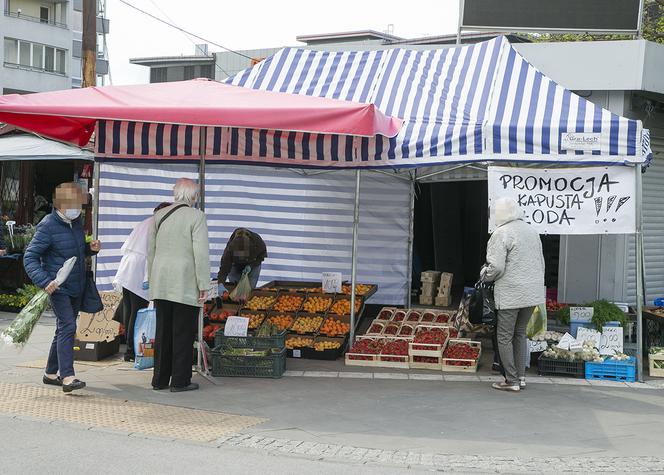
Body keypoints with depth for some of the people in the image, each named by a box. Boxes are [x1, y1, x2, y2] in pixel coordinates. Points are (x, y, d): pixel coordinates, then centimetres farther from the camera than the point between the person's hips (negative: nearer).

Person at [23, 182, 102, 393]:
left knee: (64, 329, 14)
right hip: (58, 287, -8)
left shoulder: (76, 221, 10)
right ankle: (67, 377, -22)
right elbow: (30, 257, -14)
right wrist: (44, 281, -28)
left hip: (77, 287, 8)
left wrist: (90, 248, 2)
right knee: (67, 327, -18)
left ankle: (51, 373, 27)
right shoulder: (48, 226, -13)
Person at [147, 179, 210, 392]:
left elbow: (151, 250, 14)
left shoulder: (159, 215, 9)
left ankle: (160, 379, 17)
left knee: (162, 332, 12)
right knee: (183, 333, 1)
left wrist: (152, 279, 21)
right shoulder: (196, 216, -9)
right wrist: (204, 285, -10)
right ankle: (180, 381, 4)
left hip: (161, 284, 6)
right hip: (186, 285, -6)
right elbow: (201, 252, -13)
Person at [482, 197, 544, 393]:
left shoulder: (501, 233, -12)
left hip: (511, 294, -8)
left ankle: (512, 381, 3)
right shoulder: (531, 230, 11)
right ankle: (520, 376, 20)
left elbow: (496, 267, -17)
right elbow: (541, 262, 17)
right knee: (520, 334, 18)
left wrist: (485, 275, 3)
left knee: (505, 337, 2)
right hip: (533, 293, 8)